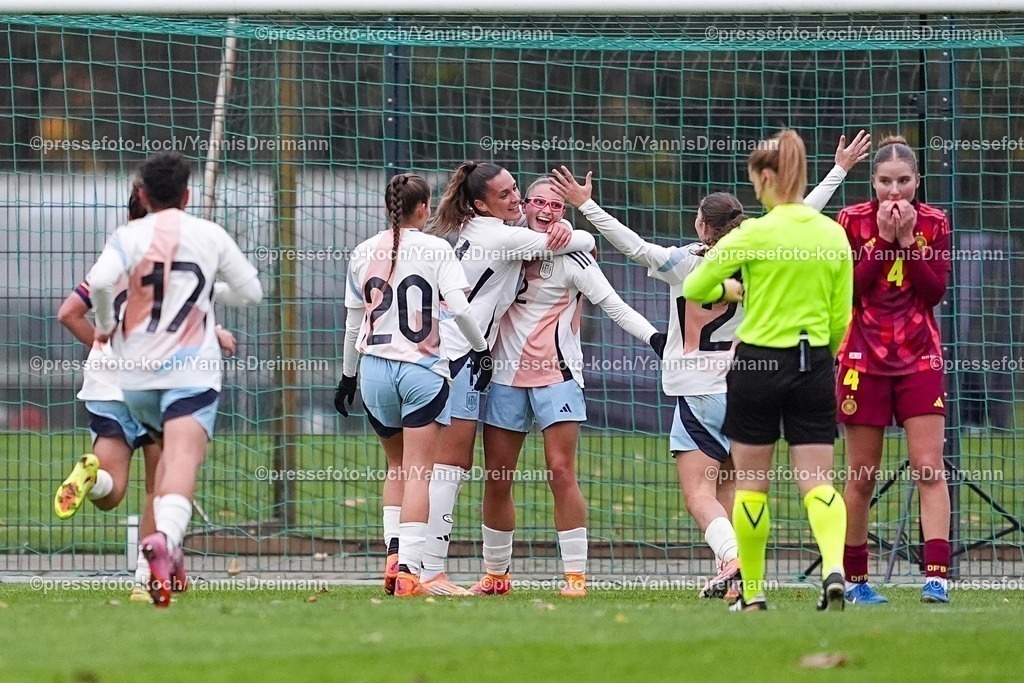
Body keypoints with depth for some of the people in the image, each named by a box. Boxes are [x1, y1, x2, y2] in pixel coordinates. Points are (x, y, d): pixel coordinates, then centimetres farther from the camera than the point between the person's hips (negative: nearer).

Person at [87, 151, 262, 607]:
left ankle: (166, 552, 17)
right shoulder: (210, 235, 6)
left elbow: (99, 282, -17)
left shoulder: (130, 236, 1)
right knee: (184, 457, -18)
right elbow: (250, 291, 14)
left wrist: (105, 326, 2)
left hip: (137, 372, 2)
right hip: (191, 369, -2)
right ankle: (166, 537, -45)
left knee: (169, 454, 25)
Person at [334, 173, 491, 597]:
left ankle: (393, 556, 5)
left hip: (374, 367, 4)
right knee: (418, 473, -2)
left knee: (398, 466, 19)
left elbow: (353, 323, 12)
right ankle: (408, 569, -12)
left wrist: (348, 376, 22)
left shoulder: (364, 253, 8)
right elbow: (460, 308, -13)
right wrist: (481, 349, 2)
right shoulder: (435, 249, -3)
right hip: (422, 369, -4)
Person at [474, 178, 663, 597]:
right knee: (496, 480, 6)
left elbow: (614, 306, -10)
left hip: (556, 374, -5)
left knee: (561, 471, -13)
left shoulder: (571, 258, -7)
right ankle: (495, 574, 18)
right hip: (506, 376, 5)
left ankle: (575, 574, -10)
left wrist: (654, 337, -23)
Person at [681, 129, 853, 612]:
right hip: (813, 366, 3)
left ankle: (753, 592, 15)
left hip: (759, 363, -3)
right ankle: (834, 566, -24)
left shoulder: (755, 234, -10)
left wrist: (730, 288, 16)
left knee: (751, 483, 9)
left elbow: (693, 289, -3)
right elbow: (841, 321, 7)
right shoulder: (833, 235, 3)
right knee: (817, 481, 2)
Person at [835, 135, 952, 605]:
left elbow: (935, 291, -6)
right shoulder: (852, 221, -2)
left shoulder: (933, 223, 2)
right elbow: (849, 288, -10)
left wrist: (907, 239, -14)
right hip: (864, 358, -1)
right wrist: (883, 238, -15)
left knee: (929, 469, -10)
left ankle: (936, 577, -17)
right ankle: (854, 580, 12)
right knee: (861, 477, 3)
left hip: (919, 358, 1)